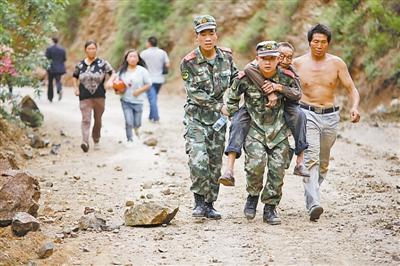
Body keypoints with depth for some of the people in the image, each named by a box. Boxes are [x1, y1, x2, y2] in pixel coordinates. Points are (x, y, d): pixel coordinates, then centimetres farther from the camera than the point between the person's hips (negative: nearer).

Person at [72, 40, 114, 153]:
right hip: (85, 97, 0)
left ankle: (96, 141, 28)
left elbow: (112, 73, -1)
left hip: (99, 96, 0)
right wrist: (76, 88, 9)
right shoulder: (80, 65, 7)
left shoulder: (102, 63, 1)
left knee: (98, 119, 11)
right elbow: (75, 77, 22)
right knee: (86, 119, -14)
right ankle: (85, 142, -25)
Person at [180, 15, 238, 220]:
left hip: (217, 118, 4)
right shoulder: (188, 63, -13)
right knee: (198, 161, -18)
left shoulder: (226, 56, 1)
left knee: (215, 164, 8)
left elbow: (232, 79, 19)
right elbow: (195, 93, -14)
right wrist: (220, 106, -15)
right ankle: (199, 201, -2)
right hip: (196, 117, -4)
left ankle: (209, 204, 18)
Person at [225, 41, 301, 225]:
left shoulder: (285, 77, -4)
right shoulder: (247, 77, -10)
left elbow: (297, 94, 10)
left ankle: (270, 208, 13)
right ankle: (253, 196, 4)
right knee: (256, 163, -23)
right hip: (254, 128, -2)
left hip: (278, 130, 2)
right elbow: (232, 96, 5)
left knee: (277, 169, -2)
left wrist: (280, 88, -8)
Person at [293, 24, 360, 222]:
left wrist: (354, 107, -16)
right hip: (307, 114, -2)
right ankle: (313, 205, -28)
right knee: (311, 158, -18)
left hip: (330, 116, 2)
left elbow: (352, 89, 1)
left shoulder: (337, 63, 1)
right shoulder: (298, 63, -1)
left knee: (323, 162, 12)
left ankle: (311, 196, 32)